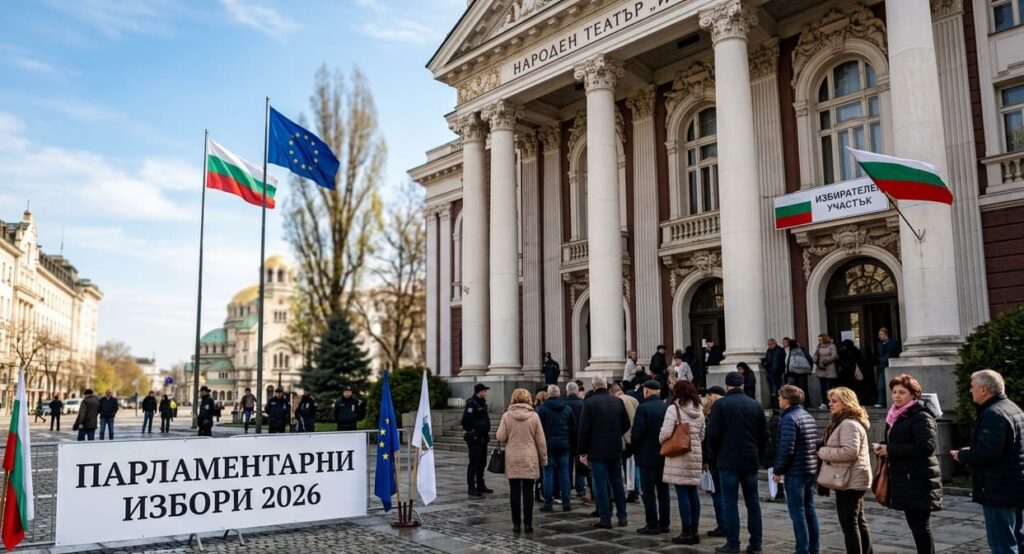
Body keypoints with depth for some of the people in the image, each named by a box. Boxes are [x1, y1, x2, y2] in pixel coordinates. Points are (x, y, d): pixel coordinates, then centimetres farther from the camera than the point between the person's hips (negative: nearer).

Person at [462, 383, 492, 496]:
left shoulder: (482, 403, 16)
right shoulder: (471, 403, -14)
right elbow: (467, 420, -20)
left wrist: (486, 431, 15)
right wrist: (472, 430, -15)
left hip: (483, 437, 9)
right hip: (474, 437, -9)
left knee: (482, 463, 15)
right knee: (474, 463, -4)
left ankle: (481, 486, 25)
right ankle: (471, 488, 2)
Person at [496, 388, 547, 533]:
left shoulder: (507, 415, -4)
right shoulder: (534, 416, -3)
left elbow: (501, 437, -4)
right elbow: (541, 440, 0)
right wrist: (543, 458, 9)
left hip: (512, 459, 0)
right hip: (530, 460, 0)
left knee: (515, 492, 6)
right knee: (528, 492, 6)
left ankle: (516, 523, 8)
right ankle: (528, 523, 7)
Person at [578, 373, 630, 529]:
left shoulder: (589, 403, -12)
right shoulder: (618, 401, 1)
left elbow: (584, 429, -12)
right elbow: (626, 424, 7)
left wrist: (582, 451, -5)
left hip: (597, 451, -5)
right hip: (615, 450, 5)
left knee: (601, 485, 1)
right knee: (617, 482, 15)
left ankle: (605, 519, 2)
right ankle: (622, 517, 20)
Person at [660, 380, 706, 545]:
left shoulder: (674, 408, -10)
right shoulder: (699, 410, 11)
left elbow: (666, 432, -16)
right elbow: (702, 435, 16)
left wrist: (661, 440, 4)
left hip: (678, 455, -6)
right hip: (695, 454, 6)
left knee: (682, 493, -2)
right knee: (693, 492, 11)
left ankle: (687, 532, 0)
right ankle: (694, 531, 15)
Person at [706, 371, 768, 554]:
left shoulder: (721, 404, -8)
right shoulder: (755, 405, 5)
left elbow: (713, 433, -10)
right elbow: (764, 434, 8)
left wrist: (718, 454, 6)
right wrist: (757, 455, 17)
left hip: (728, 461, -4)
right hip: (751, 461, 4)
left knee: (730, 502, 1)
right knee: (753, 501, 12)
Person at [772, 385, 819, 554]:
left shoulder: (789, 418, -16)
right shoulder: (809, 417, 13)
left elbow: (786, 449, -21)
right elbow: (816, 444, 17)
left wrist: (777, 470, -12)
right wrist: (812, 464, 19)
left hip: (795, 472, -9)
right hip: (811, 470, 9)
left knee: (797, 512, -3)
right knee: (809, 510, 15)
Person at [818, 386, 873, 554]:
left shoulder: (849, 424, -19)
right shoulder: (841, 421, 17)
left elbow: (850, 451, -29)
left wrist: (822, 452, -20)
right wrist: (824, 450, 6)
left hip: (850, 480, -11)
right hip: (851, 479, 11)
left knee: (848, 522, -6)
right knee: (858, 520, 17)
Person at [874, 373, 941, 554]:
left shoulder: (921, 416, -13)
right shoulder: (896, 416, 15)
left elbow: (926, 447, -24)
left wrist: (890, 450, -21)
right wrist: (883, 447, 4)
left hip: (919, 480, -9)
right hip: (905, 479, 9)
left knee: (921, 526, -4)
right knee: (915, 525, 15)